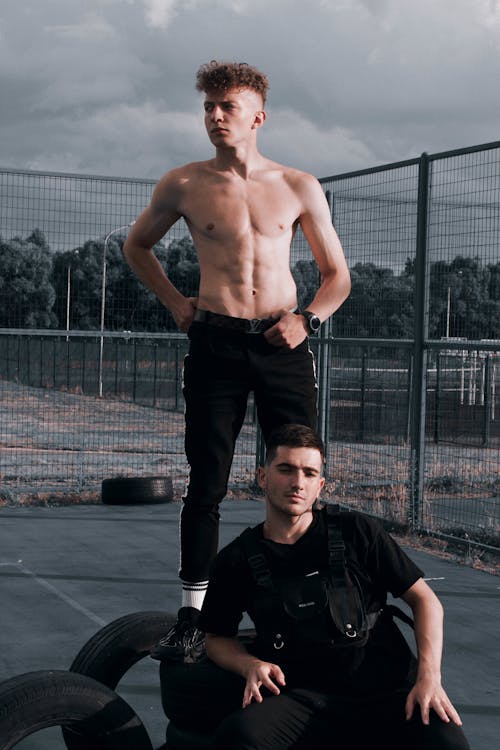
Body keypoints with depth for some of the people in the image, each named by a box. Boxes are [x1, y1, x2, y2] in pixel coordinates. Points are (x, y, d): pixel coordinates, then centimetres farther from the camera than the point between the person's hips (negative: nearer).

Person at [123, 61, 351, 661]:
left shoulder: (299, 188, 6)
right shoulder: (183, 185, 5)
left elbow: (337, 275, 13)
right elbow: (136, 246, 22)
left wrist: (308, 319, -5)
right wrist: (175, 303, 11)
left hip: (282, 345, 1)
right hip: (215, 343, 0)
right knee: (205, 486, 0)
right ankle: (191, 617, 7)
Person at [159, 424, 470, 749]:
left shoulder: (357, 532, 4)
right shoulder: (236, 561, 7)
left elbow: (425, 600, 8)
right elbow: (218, 638, 19)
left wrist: (429, 677, -8)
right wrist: (251, 666, -5)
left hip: (385, 690, 0)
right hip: (304, 695, 0)